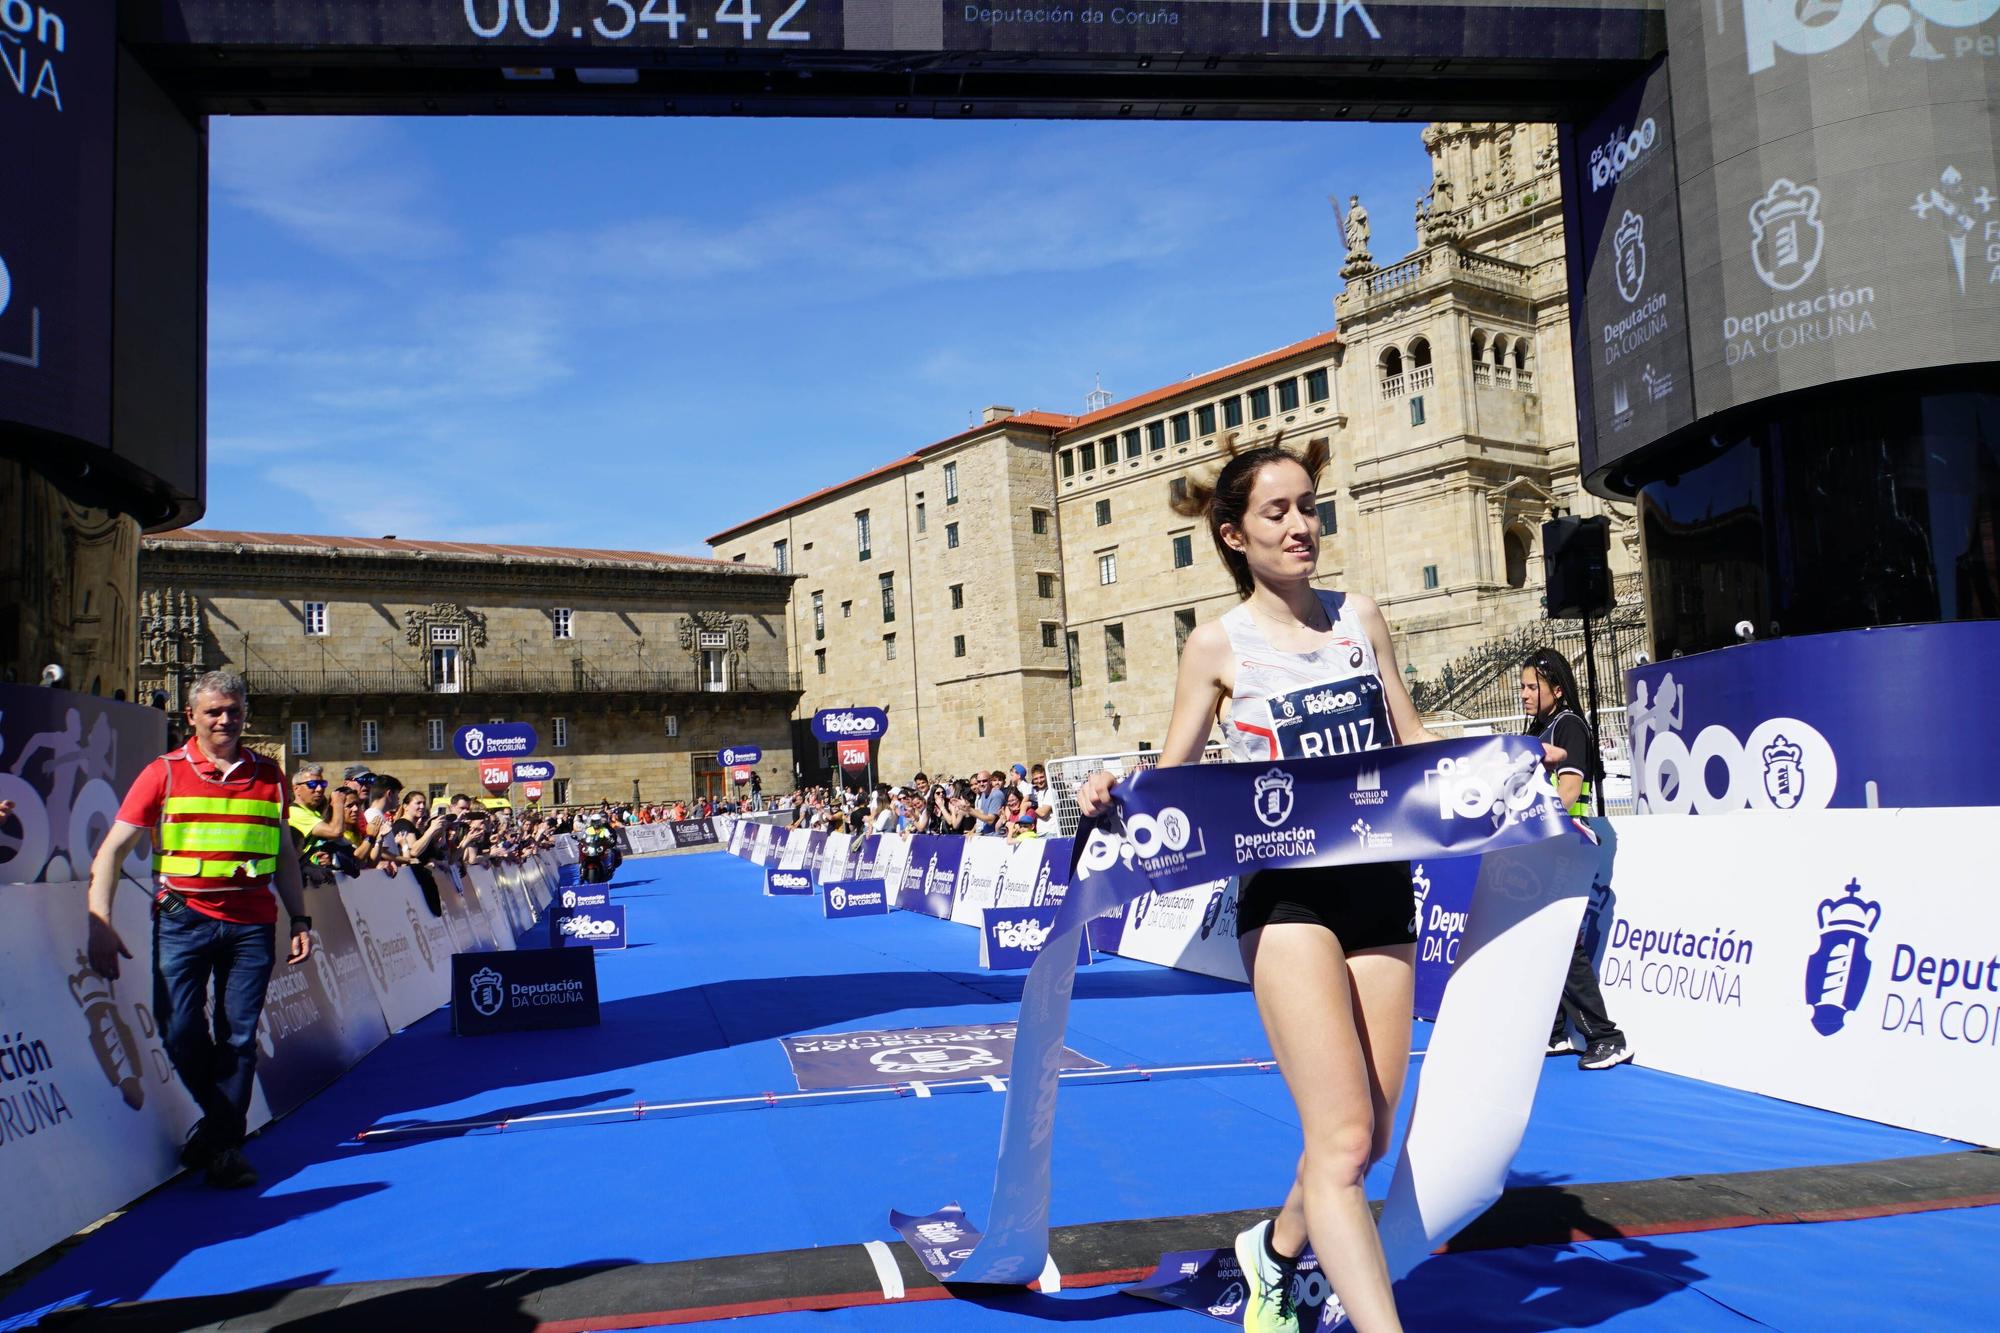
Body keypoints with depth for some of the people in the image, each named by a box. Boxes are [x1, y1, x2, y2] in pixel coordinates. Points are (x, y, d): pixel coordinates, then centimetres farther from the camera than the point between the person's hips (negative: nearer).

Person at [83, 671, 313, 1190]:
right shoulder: (164, 773, 1)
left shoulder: (268, 775, 8)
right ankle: (223, 1119, 20)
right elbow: (112, 851, -2)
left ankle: (225, 1145, 15)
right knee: (180, 1030, -6)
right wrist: (100, 923, -12)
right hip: (184, 917, -1)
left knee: (238, 1035, 1)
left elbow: (284, 855, 16)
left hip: (252, 922, 1)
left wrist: (300, 920, 11)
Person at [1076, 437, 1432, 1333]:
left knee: (1371, 1138, 11)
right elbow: (1173, 781, 2)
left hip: (1383, 888, 4)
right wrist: (1118, 797, -18)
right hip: (1288, 896, -4)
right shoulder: (1217, 644, -1)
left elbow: (1414, 745, 17)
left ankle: (1275, 1253, 39)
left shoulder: (1360, 617, 9)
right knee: (1341, 1138, -14)